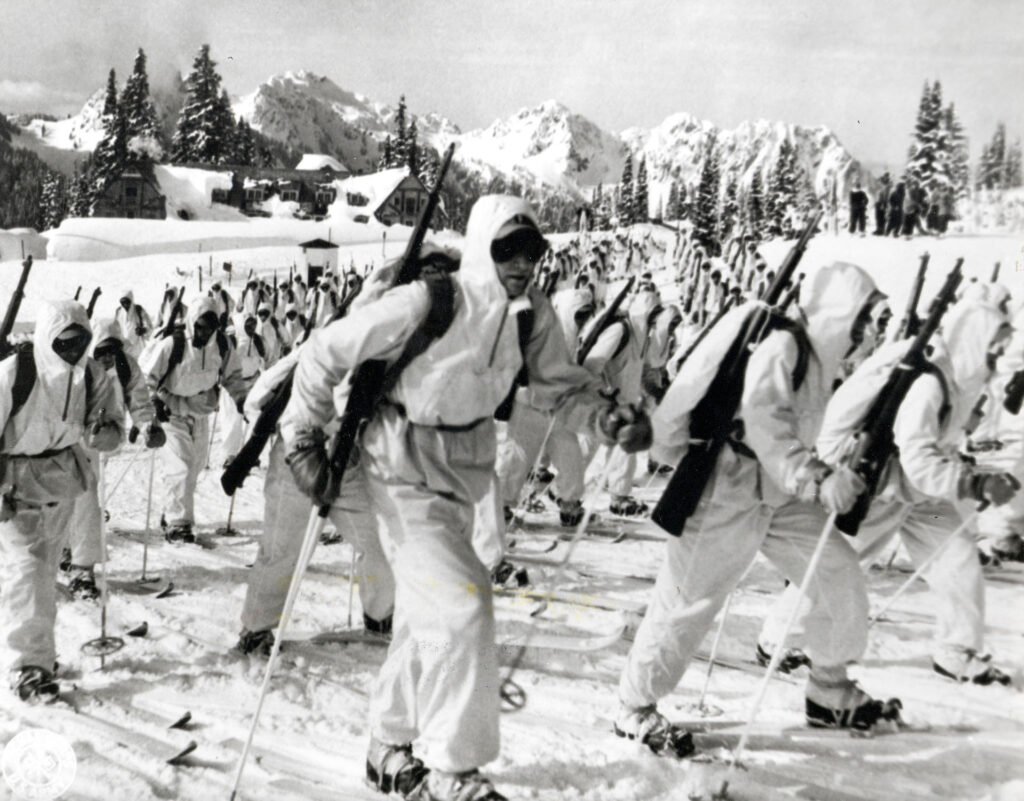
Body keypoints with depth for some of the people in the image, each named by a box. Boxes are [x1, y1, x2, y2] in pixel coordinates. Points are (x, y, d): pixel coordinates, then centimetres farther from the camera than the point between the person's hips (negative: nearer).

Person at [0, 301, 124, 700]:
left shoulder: (92, 376, -7)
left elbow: (113, 429, -1)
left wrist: (101, 432, -25)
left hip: (62, 479, 5)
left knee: (45, 566, 16)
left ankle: (35, 646, 33)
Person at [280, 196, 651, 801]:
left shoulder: (534, 313, -8)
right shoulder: (427, 302, -25)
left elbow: (564, 387, 1)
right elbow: (327, 351, -15)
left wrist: (611, 420, -19)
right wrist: (305, 439, -9)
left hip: (466, 472, 7)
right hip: (404, 470, -7)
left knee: (428, 614, 16)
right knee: (463, 602, -17)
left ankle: (389, 747, 36)